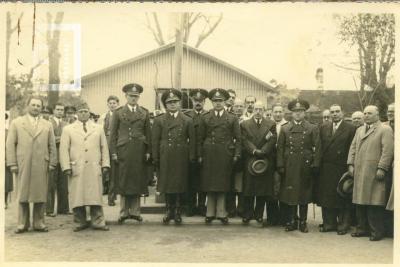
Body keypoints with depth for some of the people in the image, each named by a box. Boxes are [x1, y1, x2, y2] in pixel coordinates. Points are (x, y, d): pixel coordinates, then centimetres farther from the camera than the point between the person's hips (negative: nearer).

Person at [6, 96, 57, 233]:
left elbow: (52, 146, 10)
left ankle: (39, 223, 12)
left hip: (41, 166, 1)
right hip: (22, 165, -1)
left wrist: (52, 163, 2)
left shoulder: (47, 125, 13)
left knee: (40, 195, 2)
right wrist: (12, 164, -4)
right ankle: (22, 224, 13)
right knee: (22, 196, 3)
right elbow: (10, 144, 4)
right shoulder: (16, 123, 9)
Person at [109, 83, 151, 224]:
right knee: (123, 181, 2)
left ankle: (135, 211, 13)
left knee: (138, 181, 3)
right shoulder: (118, 112, 7)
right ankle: (124, 212, 10)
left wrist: (148, 151, 2)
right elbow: (113, 133, 4)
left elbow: (148, 133, 9)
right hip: (123, 151, -1)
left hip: (139, 151, 1)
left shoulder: (144, 112, 11)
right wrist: (113, 152, -3)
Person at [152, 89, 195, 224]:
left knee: (181, 184, 3)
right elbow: (155, 140, 4)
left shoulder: (187, 121, 5)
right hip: (165, 158, 0)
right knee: (167, 184, 6)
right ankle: (169, 211, 20)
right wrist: (156, 158, -1)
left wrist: (191, 157, -3)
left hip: (181, 158, 0)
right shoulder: (159, 120, 6)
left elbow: (192, 141, 4)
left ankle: (178, 211, 16)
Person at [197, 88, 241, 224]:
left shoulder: (232, 118, 6)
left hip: (225, 156, 0)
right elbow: (200, 138, 6)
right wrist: (199, 155, 0)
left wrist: (236, 155, -5)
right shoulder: (205, 117, 7)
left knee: (222, 184, 4)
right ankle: (210, 213, 15)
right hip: (209, 155, 1)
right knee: (209, 183, 5)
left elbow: (238, 139, 4)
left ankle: (221, 213, 14)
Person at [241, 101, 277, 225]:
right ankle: (248, 214, 12)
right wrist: (254, 151, -17)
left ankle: (259, 214, 14)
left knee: (263, 188, 3)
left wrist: (262, 151, -15)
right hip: (249, 160, 0)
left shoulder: (271, 124, 8)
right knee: (248, 188, 2)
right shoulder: (245, 124, 9)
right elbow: (245, 140, -2)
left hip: (266, 161, 0)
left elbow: (272, 140, -3)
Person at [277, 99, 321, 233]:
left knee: (304, 195, 5)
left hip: (305, 166, -1)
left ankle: (303, 222, 15)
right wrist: (280, 165, -2)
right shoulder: (285, 129, 10)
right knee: (290, 193, 3)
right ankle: (291, 221, 13)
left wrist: (315, 165, -7)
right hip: (289, 167, 1)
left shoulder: (313, 129, 6)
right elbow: (280, 148, 6)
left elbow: (317, 148, 1)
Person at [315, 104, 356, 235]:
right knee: (326, 196, 8)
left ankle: (343, 225, 16)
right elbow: (320, 146, 7)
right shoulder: (323, 127, 10)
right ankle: (329, 223, 19)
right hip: (326, 169, 4)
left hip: (342, 168, -4)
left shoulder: (350, 128, -3)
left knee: (343, 198, 4)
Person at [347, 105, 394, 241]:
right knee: (360, 202, 10)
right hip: (359, 173, 7)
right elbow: (353, 147, 18)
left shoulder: (385, 130, -2)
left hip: (374, 173, -6)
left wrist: (381, 168, -16)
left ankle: (377, 231, 6)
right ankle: (362, 228, 20)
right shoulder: (359, 130, 20)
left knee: (375, 203, -3)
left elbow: (387, 151, -10)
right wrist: (351, 164, 7)